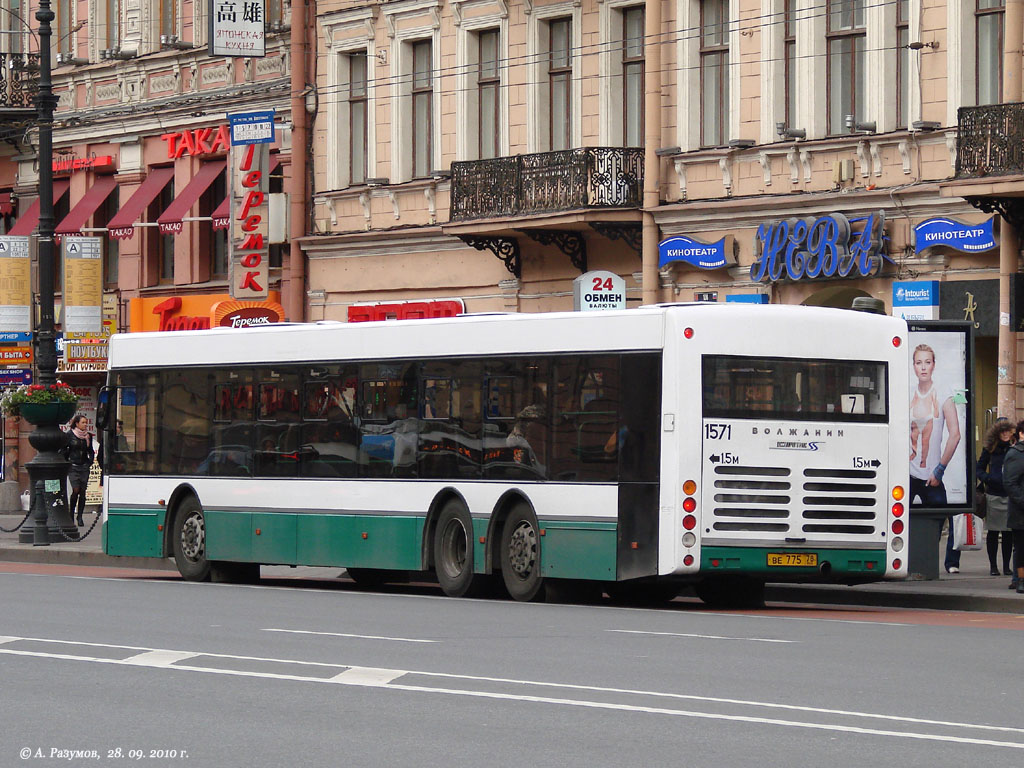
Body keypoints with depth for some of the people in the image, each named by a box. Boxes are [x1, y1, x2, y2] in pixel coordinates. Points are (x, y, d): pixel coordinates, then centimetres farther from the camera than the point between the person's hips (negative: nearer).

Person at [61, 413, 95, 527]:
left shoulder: (88, 436, 8)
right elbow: (63, 451, 2)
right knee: (76, 490, -14)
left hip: (84, 467, 3)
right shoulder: (69, 435, -4)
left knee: (82, 492, 0)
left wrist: (90, 462, 9)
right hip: (73, 467, -3)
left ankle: (80, 516, 5)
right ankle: (71, 513, 2)